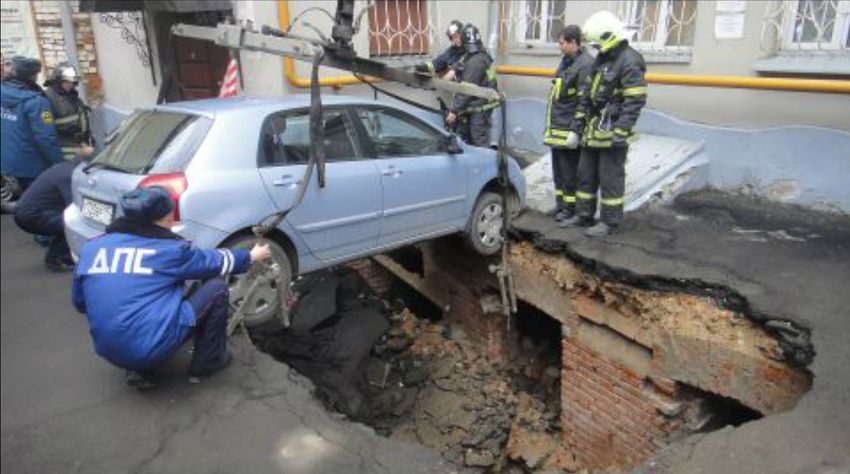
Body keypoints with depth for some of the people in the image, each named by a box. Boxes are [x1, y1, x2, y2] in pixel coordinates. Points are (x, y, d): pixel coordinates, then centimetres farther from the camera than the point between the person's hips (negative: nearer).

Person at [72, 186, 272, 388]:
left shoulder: (91, 247, 7)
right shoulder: (170, 249, -5)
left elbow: (80, 303, 18)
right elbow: (217, 261, 10)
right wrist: (251, 256, 29)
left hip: (109, 352, 6)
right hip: (154, 347, -6)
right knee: (217, 288, 6)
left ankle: (139, 370, 16)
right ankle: (207, 360, 18)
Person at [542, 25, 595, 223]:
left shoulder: (585, 64, -14)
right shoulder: (566, 62, 16)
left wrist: (576, 129, -20)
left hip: (568, 130, -9)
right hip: (556, 127, 9)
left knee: (569, 171, -1)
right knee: (558, 169, 16)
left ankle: (570, 207, 9)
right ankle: (560, 202, 28)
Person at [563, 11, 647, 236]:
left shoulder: (630, 62, -15)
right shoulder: (602, 58, 13)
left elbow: (635, 101, -20)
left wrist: (621, 132, -24)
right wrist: (579, 117, 15)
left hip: (612, 131, -9)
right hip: (593, 129, 9)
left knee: (610, 177, -1)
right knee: (586, 173, 14)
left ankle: (610, 221, 9)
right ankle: (583, 215, 25)